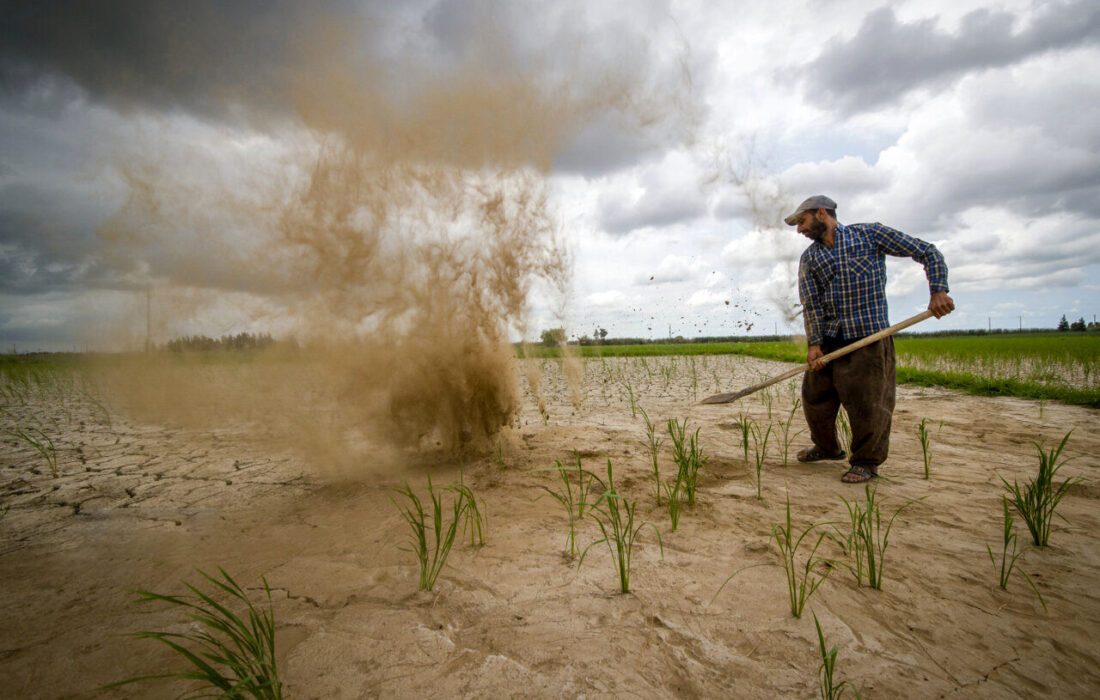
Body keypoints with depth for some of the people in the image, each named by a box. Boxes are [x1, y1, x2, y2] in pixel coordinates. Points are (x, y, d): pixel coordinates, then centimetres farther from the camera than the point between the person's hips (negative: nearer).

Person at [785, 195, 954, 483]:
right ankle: (827, 448, 32)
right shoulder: (809, 258, 12)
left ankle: (866, 462, 16)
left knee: (867, 402, -4)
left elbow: (927, 252, 5)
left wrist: (938, 290, -7)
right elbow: (811, 303, 1)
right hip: (828, 338, 5)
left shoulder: (870, 234, 3)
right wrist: (814, 343, -9)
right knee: (814, 396, 8)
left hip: (869, 336, -4)